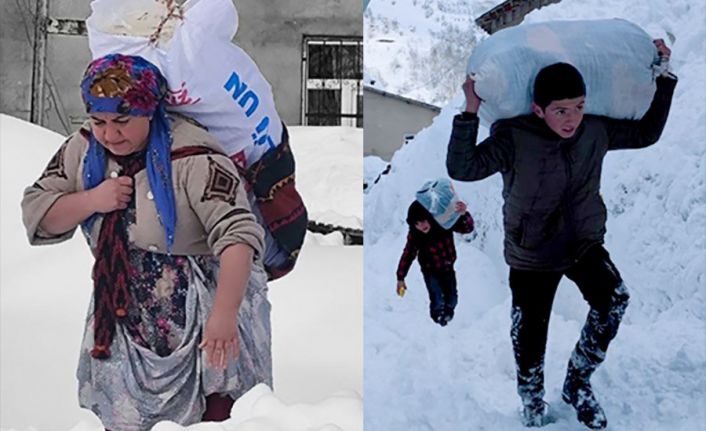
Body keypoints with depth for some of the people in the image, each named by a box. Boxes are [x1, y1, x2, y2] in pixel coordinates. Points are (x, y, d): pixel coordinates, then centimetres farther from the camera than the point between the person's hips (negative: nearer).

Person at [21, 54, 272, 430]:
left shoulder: (193, 159, -22)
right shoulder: (84, 149, -1)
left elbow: (238, 234, -30)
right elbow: (35, 215, 3)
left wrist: (225, 314, -41)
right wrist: (91, 200, -16)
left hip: (204, 315, -5)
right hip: (125, 317, 6)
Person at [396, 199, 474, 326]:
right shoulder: (415, 236, -26)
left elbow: (468, 228, -27)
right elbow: (408, 255, -15)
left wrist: (463, 214, -50)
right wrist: (400, 278, -14)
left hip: (448, 268, 2)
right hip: (431, 271, -2)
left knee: (452, 298, 8)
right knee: (437, 301, -14)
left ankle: (448, 313, 43)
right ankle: (437, 316, 20)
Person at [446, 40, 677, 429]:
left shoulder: (596, 131, -9)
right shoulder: (513, 139, -22)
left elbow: (646, 133, 7)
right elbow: (462, 169, -32)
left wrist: (663, 78, 2)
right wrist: (470, 113, -37)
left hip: (584, 244, 3)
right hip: (531, 256, -2)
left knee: (614, 299, -26)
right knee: (529, 339, 8)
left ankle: (578, 384, -2)